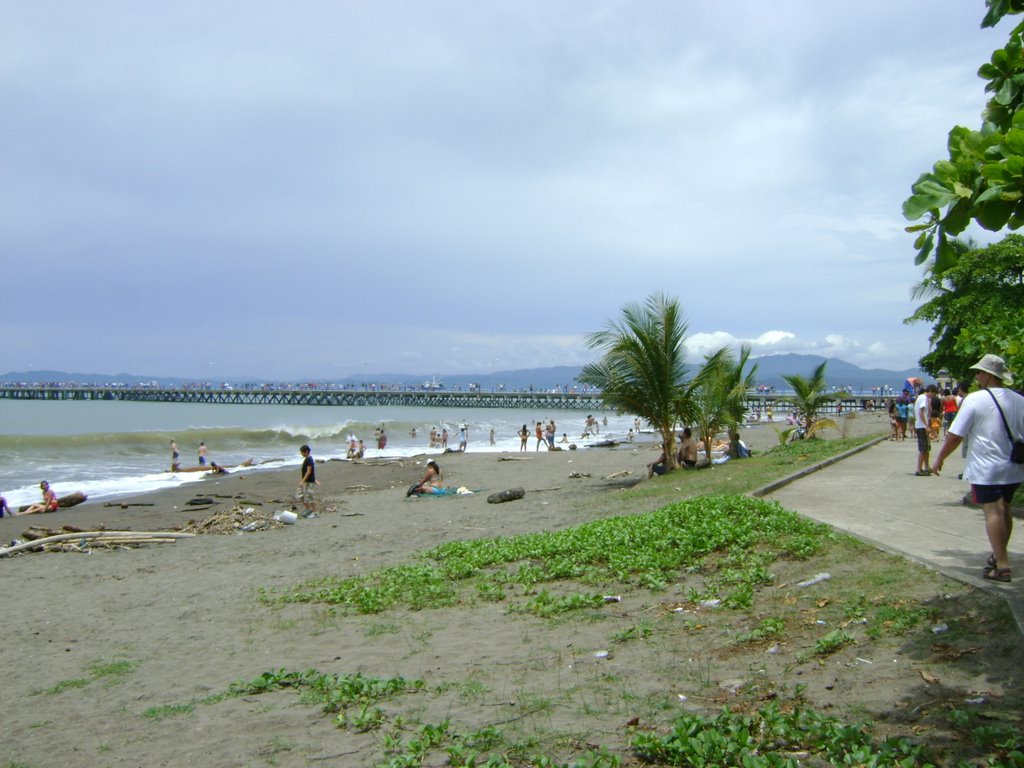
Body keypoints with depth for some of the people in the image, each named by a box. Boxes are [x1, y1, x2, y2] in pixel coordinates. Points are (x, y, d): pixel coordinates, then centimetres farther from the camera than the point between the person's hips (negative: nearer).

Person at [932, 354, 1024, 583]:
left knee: (993, 513, -6)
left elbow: (955, 435, -11)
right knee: (1004, 511, 18)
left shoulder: (975, 400, -12)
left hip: (986, 469, -6)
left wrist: (940, 458, 0)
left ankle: (1002, 566, -10)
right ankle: (999, 556, 31)